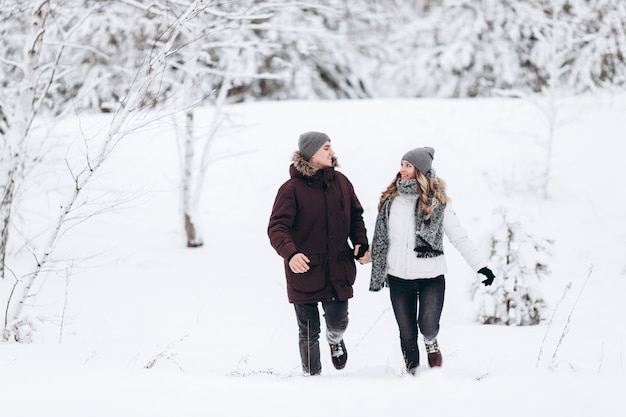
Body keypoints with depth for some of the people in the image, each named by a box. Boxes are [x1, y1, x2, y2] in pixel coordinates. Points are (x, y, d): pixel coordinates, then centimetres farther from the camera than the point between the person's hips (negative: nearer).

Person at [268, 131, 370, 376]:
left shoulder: (341, 182, 4)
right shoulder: (292, 189, -11)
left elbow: (355, 216, 17)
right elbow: (276, 228, -16)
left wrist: (361, 243, 1)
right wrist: (290, 253, -34)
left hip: (338, 270, 3)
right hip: (305, 271, -3)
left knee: (338, 322, 9)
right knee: (308, 332, 5)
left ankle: (335, 340, 45)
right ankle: (311, 375, 22)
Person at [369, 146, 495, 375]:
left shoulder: (437, 201, -4)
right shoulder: (391, 199, 4)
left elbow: (459, 236, -2)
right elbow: (381, 238, 10)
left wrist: (480, 265, -7)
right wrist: (377, 274, 10)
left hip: (431, 277, -2)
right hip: (399, 278, 2)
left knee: (428, 327, -12)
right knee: (407, 333, 6)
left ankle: (431, 343, 23)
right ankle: (412, 373, 24)